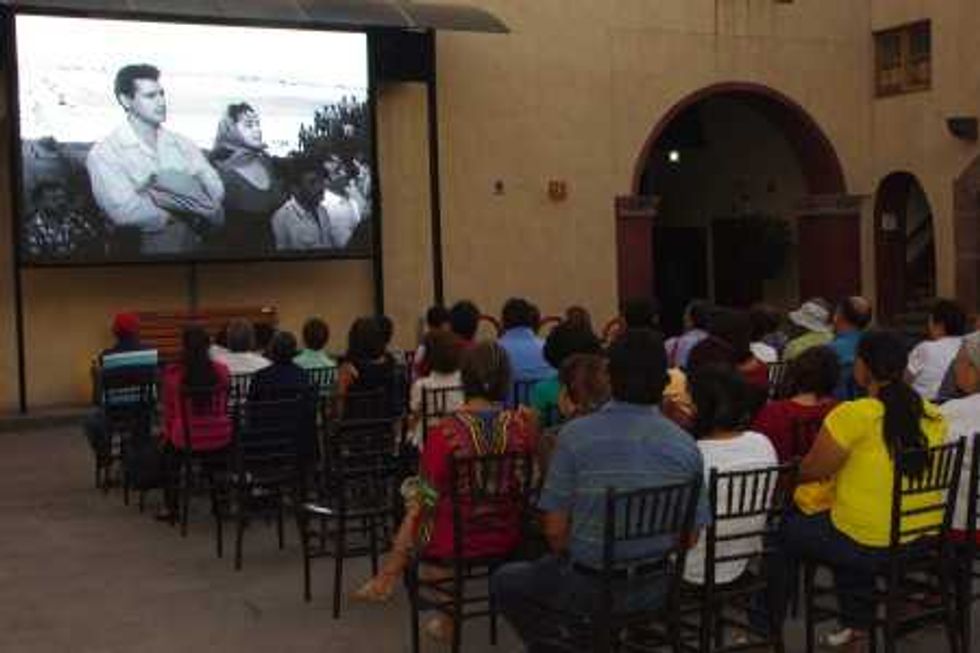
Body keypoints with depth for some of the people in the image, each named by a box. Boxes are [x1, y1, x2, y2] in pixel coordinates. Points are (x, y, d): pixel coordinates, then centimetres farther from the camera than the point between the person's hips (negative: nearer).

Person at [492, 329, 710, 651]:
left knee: (505, 582, 23)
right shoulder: (686, 446, -7)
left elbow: (555, 530, -11)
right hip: (655, 589, 5)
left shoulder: (576, 435, -16)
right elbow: (690, 536, 0)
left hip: (592, 587, -4)